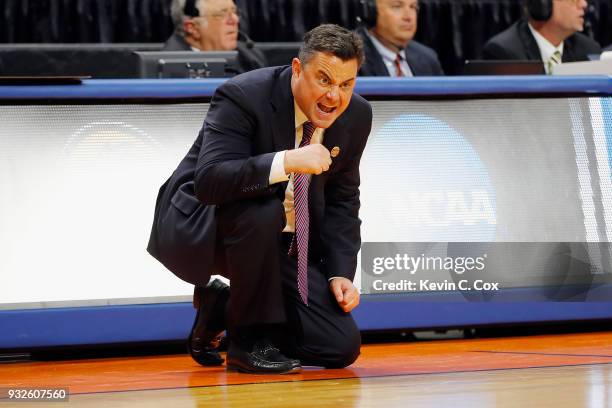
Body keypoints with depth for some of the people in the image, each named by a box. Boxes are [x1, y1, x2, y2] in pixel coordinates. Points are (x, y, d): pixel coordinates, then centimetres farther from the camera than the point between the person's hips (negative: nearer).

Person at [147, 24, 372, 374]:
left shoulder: (356, 115, -4)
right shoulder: (243, 97, -24)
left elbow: (341, 200, 6)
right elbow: (208, 180, -36)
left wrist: (341, 273, -6)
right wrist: (286, 162, -48)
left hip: (281, 245, 6)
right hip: (196, 232, -6)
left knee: (342, 348, -7)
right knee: (262, 212, -40)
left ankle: (221, 305, 14)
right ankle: (250, 340, -17)